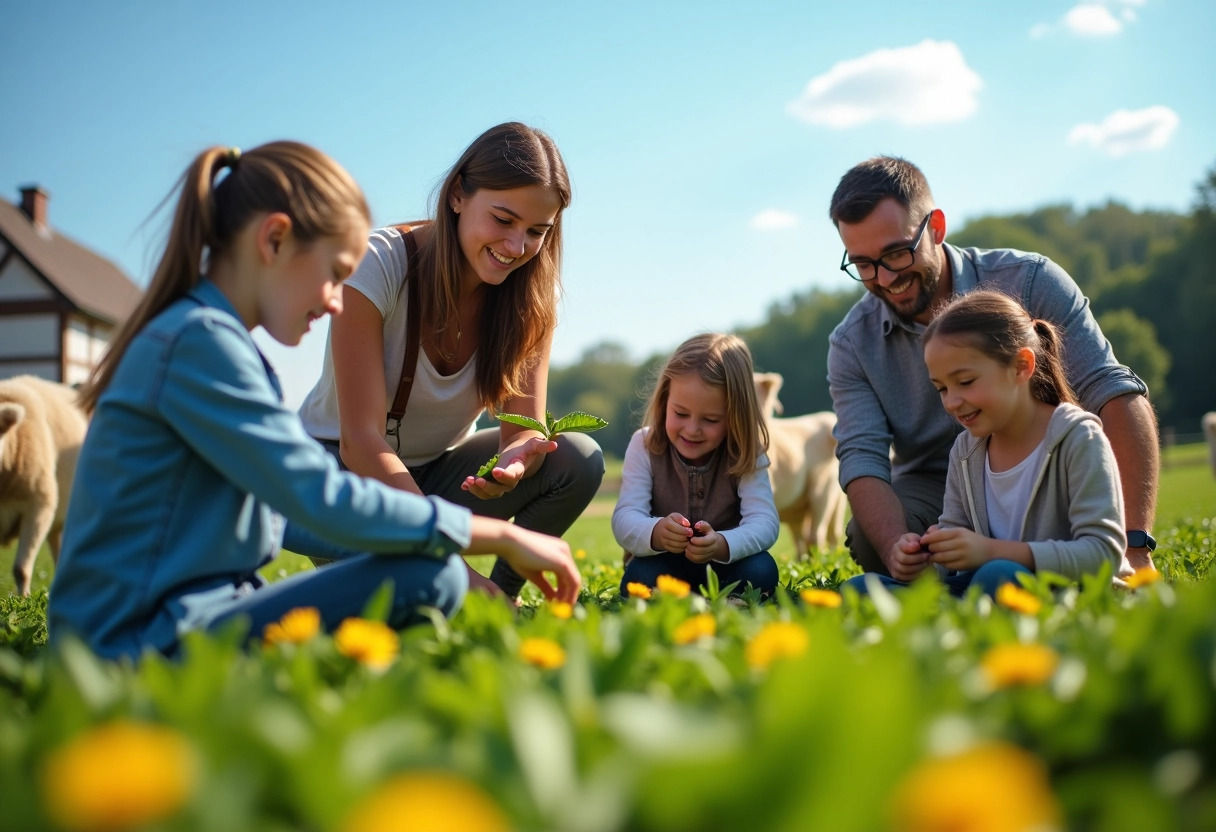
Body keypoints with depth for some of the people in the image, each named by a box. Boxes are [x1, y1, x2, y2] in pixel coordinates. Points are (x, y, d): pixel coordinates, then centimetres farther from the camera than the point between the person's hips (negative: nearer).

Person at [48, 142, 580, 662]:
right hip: (142, 648, -10)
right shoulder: (199, 340, -16)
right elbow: (323, 502, -23)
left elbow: (283, 512, 18)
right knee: (428, 580, -20)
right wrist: (500, 535, -13)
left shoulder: (209, 339, 17)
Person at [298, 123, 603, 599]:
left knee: (578, 460, -21)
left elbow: (524, 427, -15)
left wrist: (515, 461, -43)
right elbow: (360, 440, -29)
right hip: (342, 468, -4)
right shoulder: (378, 264, -25)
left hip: (439, 470, 4)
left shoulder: (531, 292, -12)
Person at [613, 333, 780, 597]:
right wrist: (655, 533, -52)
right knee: (639, 580, -32)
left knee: (760, 573, -29)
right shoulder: (645, 446, -16)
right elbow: (624, 518, -27)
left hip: (728, 558, 1)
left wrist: (723, 545, -51)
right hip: (664, 564, -1)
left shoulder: (747, 454, -16)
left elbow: (764, 521, -28)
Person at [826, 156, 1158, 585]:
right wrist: (897, 549, -37)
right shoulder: (852, 344, -4)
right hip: (931, 490, 1)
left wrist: (1135, 542, -30)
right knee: (869, 536, -31)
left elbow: (1117, 393, -18)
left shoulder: (1029, 282, -12)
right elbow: (862, 457, -14)